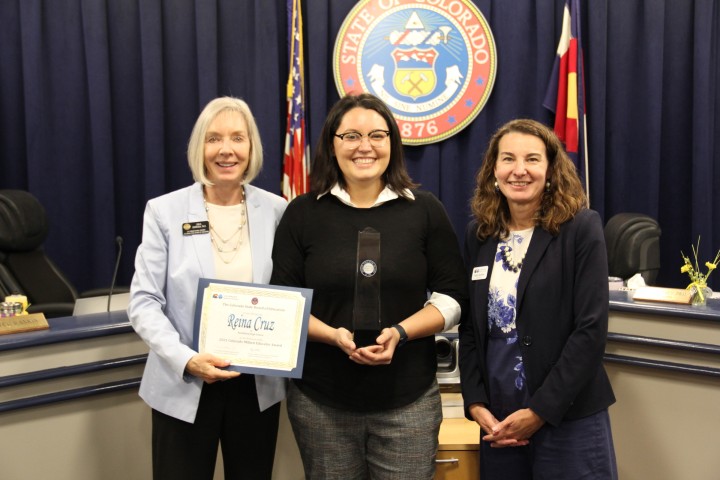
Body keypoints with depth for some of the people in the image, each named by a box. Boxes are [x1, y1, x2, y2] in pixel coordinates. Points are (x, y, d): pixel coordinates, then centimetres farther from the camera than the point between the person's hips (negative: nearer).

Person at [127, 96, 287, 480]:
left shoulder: (276, 210, 2)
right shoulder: (164, 211, -4)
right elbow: (144, 302, -7)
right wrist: (186, 359, -20)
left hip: (258, 384, 2)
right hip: (184, 385, -2)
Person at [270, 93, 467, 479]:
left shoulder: (424, 209, 2)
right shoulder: (303, 213, 2)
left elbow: (452, 296, 3)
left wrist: (400, 333, -15)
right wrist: (334, 335, -16)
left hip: (409, 400, 0)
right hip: (321, 401, 1)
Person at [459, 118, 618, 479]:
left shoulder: (580, 229, -8)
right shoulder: (478, 234, 5)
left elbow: (591, 330, -13)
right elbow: (469, 326, 7)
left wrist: (540, 410, -15)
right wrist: (475, 403, -4)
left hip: (568, 420, -4)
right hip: (497, 421, 4)